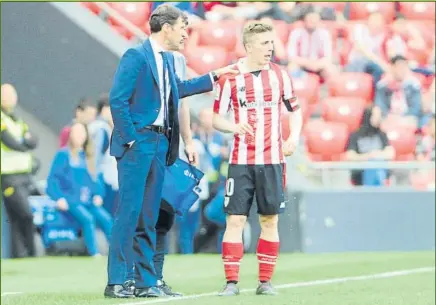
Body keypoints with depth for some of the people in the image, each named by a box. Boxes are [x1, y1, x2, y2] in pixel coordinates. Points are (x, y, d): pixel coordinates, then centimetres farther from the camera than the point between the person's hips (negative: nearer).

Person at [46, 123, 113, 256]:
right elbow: (52, 179, 0)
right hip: (71, 200, -4)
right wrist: (59, 198, -13)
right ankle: (95, 255, -34)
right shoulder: (63, 155, 5)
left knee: (106, 219, -22)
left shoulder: (89, 156, 19)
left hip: (88, 201, 4)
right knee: (87, 218, -31)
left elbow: (97, 178, 24)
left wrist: (98, 195, 6)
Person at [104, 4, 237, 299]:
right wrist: (129, 137, -15)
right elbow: (117, 99, -16)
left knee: (149, 217, 10)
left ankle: (147, 282, 13)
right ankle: (116, 282, -6)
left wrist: (214, 77, 36)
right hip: (137, 143, -8)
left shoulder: (168, 59, 15)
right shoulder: (136, 56, -12)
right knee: (129, 212, -8)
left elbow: (178, 89, 33)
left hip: (159, 143, 8)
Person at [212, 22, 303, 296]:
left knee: (270, 220, 4)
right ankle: (232, 282, -1)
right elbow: (217, 119, 2)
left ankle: (266, 281, 11)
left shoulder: (279, 75, 5)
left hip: (272, 160, 2)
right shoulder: (231, 77, -1)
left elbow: (295, 110, 15)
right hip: (241, 160, -2)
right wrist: (234, 127, -19)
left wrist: (294, 137, -3)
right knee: (235, 220, -6)